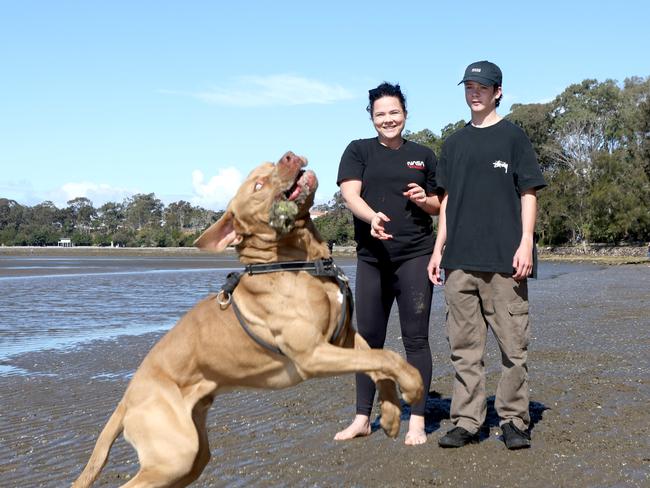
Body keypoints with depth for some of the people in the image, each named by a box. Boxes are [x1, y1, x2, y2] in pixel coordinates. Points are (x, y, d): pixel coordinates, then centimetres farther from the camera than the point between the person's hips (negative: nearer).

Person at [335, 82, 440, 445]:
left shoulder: (423, 155, 12)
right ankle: (363, 418, 17)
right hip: (371, 256, 1)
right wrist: (373, 217, -27)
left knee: (416, 337, -3)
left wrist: (425, 200, -6)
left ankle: (417, 421, 4)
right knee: (369, 337, 7)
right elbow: (350, 194, -8)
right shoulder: (359, 151, 8)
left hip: (415, 256, 0)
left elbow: (438, 207, 18)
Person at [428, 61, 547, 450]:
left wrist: (526, 242, -9)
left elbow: (528, 192, 2)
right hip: (460, 259, 4)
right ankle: (467, 421, 10)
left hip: (504, 258, -4)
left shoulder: (513, 136, 6)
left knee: (513, 344, -3)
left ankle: (514, 421, 7)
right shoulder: (455, 143, 18)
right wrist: (438, 249, 14)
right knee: (465, 345, 4)